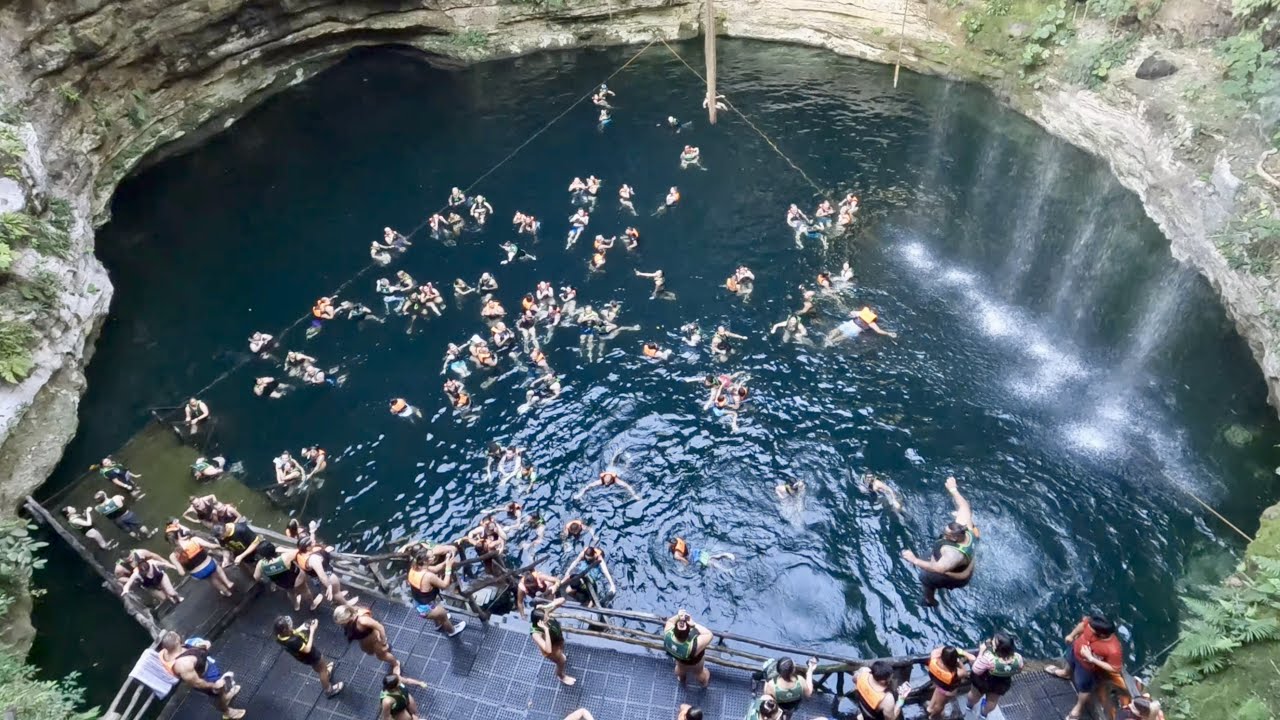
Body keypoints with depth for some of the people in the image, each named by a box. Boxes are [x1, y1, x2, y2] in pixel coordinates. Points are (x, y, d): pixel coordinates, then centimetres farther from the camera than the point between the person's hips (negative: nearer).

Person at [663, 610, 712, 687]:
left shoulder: (668, 635, -39)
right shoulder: (694, 645, -49)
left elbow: (670, 621, -19)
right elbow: (709, 635, -38)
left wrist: (678, 617, -37)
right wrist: (694, 624, -41)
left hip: (678, 659, 3)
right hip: (694, 663, -3)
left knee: (680, 668, 38)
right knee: (699, 672, 33)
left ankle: (681, 679, 70)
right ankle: (704, 683, 65)